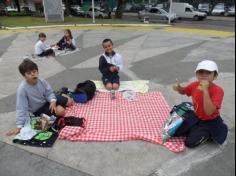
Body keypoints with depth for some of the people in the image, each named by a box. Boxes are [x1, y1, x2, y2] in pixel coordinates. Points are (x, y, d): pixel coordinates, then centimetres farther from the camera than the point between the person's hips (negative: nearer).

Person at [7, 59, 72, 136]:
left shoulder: (42, 81, -19)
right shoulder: (22, 89, -32)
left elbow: (49, 93, -7)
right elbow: (21, 108, -28)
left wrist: (53, 101, -29)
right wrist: (19, 126, -27)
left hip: (46, 100, 5)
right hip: (38, 109, -5)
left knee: (69, 101, 3)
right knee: (60, 111, -23)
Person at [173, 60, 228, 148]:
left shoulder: (218, 91, -28)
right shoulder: (194, 85, -12)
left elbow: (209, 112, -39)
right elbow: (183, 91, 10)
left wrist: (205, 90, -43)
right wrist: (178, 87, -16)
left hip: (210, 122, -5)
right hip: (196, 116, 5)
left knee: (190, 142, -14)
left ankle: (207, 134, 11)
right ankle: (195, 129, 17)